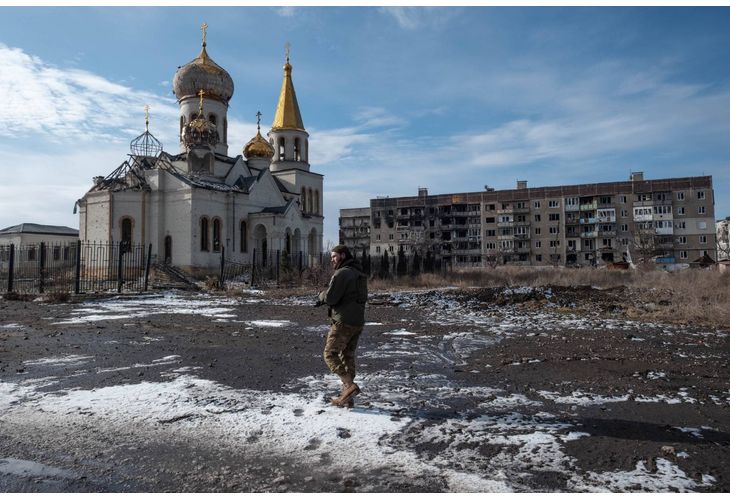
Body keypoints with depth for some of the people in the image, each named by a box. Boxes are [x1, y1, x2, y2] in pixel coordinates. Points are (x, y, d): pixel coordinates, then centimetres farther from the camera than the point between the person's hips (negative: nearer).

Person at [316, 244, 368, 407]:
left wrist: (321, 295, 5)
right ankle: (346, 398, 15)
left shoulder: (342, 273, -13)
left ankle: (350, 386, -12)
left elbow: (330, 297, -18)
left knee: (330, 354, 0)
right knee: (347, 357, 12)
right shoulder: (358, 273, 17)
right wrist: (324, 299, 13)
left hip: (343, 322, -9)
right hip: (357, 322, 9)